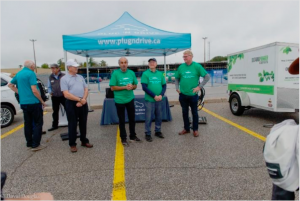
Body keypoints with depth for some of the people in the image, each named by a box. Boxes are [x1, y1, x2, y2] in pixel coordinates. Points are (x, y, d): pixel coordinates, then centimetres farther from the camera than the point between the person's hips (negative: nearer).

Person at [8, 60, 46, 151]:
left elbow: (10, 85, 25)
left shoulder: (18, 74, 12)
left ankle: (29, 143, 23)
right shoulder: (31, 73, -13)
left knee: (27, 123, 14)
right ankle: (36, 145, 0)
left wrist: (19, 92, 17)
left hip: (23, 103, 8)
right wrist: (42, 101, -9)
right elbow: (34, 90, -18)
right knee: (38, 123, 0)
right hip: (34, 102, -8)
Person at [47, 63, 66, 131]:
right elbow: (49, 87, 15)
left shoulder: (63, 76, -4)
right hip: (54, 97, 4)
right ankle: (55, 125, 25)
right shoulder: (50, 77, 8)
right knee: (55, 112, 13)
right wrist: (50, 92, -3)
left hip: (63, 96, -4)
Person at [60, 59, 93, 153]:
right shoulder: (64, 79, -5)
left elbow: (86, 90, 7)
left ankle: (84, 141, 27)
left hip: (83, 103, 5)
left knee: (83, 123, 13)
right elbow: (66, 94, -13)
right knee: (72, 124, 4)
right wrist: (79, 99, -14)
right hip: (72, 104, -5)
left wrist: (83, 100, -10)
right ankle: (72, 144, 16)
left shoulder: (81, 77, 12)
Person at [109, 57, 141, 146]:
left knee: (132, 118, 14)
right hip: (119, 100, -4)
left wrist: (131, 87, -13)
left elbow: (135, 85, 10)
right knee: (122, 120, 8)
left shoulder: (131, 73, 3)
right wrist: (124, 87, -19)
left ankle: (133, 136, 31)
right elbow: (112, 88, -11)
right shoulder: (115, 73, -9)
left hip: (130, 99, 4)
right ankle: (123, 138, 22)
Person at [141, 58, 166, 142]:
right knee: (149, 118, 2)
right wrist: (154, 96, -16)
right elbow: (144, 87, -10)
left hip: (159, 99, 4)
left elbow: (164, 85, 7)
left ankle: (158, 131, 31)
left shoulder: (160, 73, 7)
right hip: (149, 100, -4)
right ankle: (147, 134, 16)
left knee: (159, 116, 14)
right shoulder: (145, 74, -4)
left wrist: (161, 95, -10)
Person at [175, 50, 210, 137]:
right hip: (183, 94, 3)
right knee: (185, 112, 13)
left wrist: (199, 86, -11)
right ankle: (186, 128, 29)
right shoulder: (181, 67, 3)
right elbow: (177, 78, 16)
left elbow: (207, 76, -5)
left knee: (194, 112, 8)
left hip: (193, 94, -3)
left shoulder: (197, 66, -6)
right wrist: (177, 87, 4)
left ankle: (195, 129, 23)